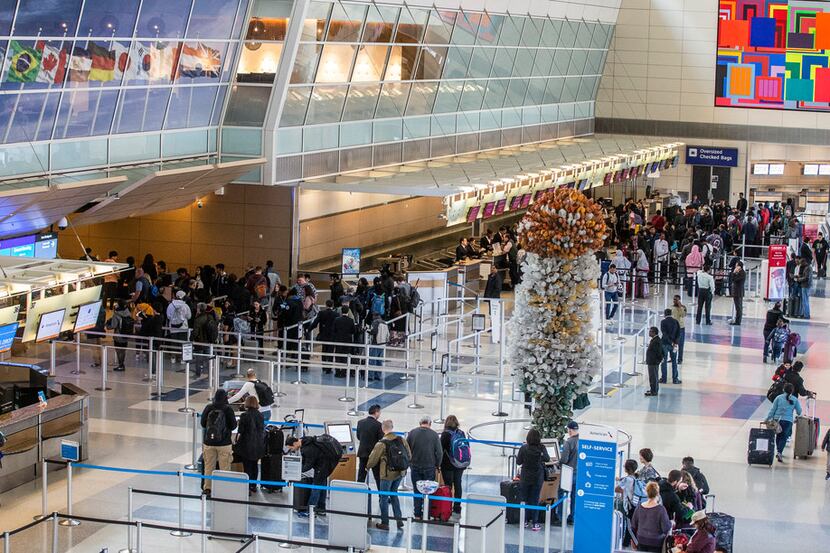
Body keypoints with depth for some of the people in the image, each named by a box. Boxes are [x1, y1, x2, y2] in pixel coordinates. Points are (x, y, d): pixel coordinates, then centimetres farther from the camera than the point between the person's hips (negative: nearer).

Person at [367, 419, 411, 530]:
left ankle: (384, 523, 13)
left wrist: (368, 467, 15)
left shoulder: (381, 444, -16)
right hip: (400, 473, 5)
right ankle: (399, 519, 17)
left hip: (388, 474, -5)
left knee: (384, 497, 8)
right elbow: (409, 455, 5)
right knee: (394, 494, 22)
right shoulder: (401, 440, -3)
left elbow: (373, 460, -6)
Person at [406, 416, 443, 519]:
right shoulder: (434, 434, -7)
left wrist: (409, 462, 14)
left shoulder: (412, 433, -2)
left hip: (415, 467, 2)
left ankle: (417, 514, 10)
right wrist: (437, 465, 9)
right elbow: (439, 452, -6)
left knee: (417, 491, 9)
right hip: (429, 467, -2)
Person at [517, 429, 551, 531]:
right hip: (538, 478, 0)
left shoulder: (523, 448, -14)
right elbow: (547, 459, 0)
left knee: (524, 500, 13)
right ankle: (534, 523, 7)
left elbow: (518, 462, -7)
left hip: (525, 478, 0)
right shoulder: (542, 448, -14)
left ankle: (524, 521, 18)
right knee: (535, 500, 7)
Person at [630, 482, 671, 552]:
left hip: (641, 541, 4)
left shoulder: (639, 508, -2)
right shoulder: (660, 509, -16)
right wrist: (670, 523, 5)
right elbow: (666, 529, -15)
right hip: (655, 543, -4)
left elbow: (633, 527, 8)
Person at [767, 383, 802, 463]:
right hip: (787, 420, -2)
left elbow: (772, 409, 1)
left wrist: (768, 419, 8)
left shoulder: (779, 398, 1)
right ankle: (779, 452, -20)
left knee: (778, 436, 19)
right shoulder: (795, 399, 1)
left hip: (777, 419, 2)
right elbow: (799, 411, 7)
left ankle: (778, 452, 27)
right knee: (784, 437, -2)